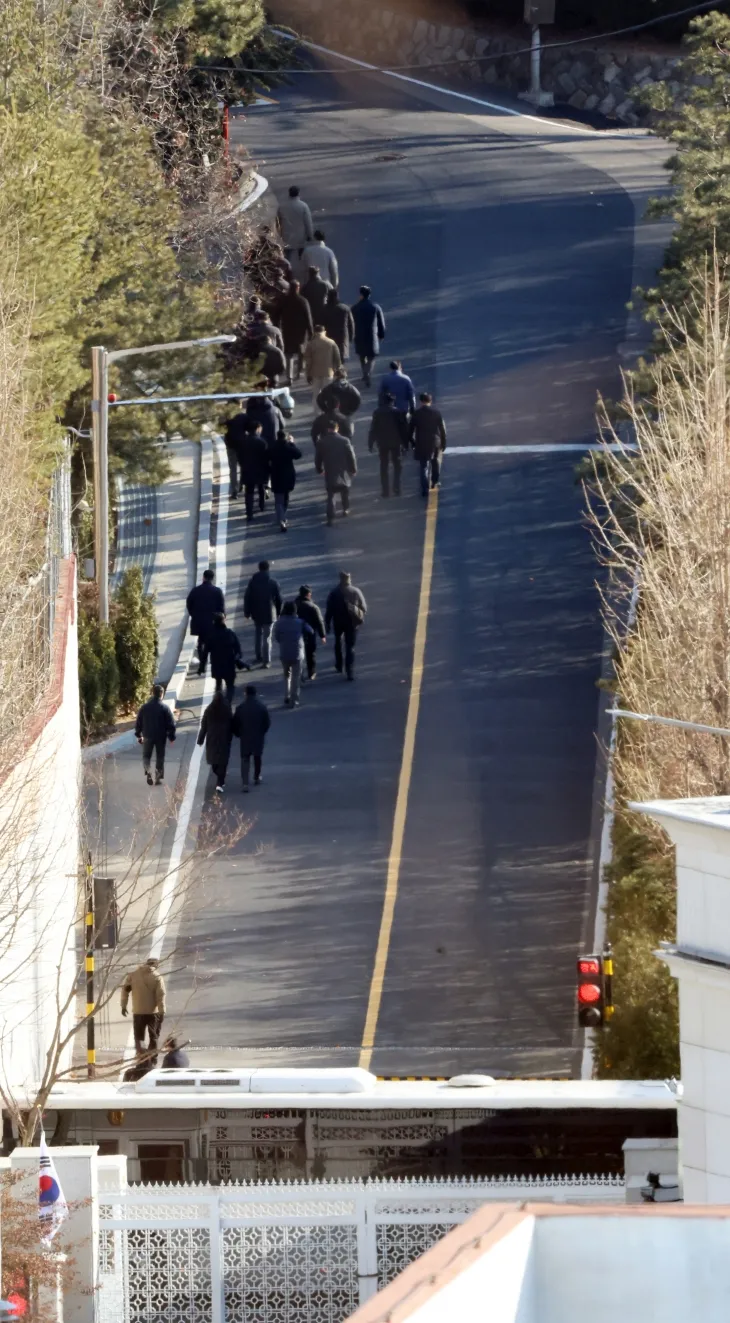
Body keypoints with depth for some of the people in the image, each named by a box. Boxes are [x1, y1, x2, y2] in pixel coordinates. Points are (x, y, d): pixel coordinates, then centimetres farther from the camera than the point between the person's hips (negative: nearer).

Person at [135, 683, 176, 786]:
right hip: (161, 737, -1)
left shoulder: (145, 707, -3)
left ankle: (148, 771, -14)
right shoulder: (164, 708, -9)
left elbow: (138, 723, 4)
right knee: (160, 757, 11)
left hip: (148, 736, 1)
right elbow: (171, 724, -8)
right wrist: (171, 737, 2)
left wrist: (138, 735, 16)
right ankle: (158, 778, 10)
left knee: (146, 756, 12)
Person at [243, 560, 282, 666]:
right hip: (269, 614, -2)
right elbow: (279, 599, -4)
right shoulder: (273, 583, -10)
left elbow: (247, 598, -3)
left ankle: (259, 656, 30)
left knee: (258, 634, 22)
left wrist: (247, 612, 5)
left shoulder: (252, 582, -6)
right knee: (267, 637, 1)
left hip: (256, 613, 2)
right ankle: (266, 661, -2)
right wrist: (278, 612, 11)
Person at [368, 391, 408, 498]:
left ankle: (385, 492, 4)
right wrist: (405, 443, 4)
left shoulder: (377, 413, -6)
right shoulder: (397, 412, -7)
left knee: (384, 467, 7)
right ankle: (396, 489, 7)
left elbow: (373, 429, -5)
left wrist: (370, 444, 2)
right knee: (397, 466, 14)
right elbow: (403, 428, -4)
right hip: (395, 442, 0)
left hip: (382, 443, 0)